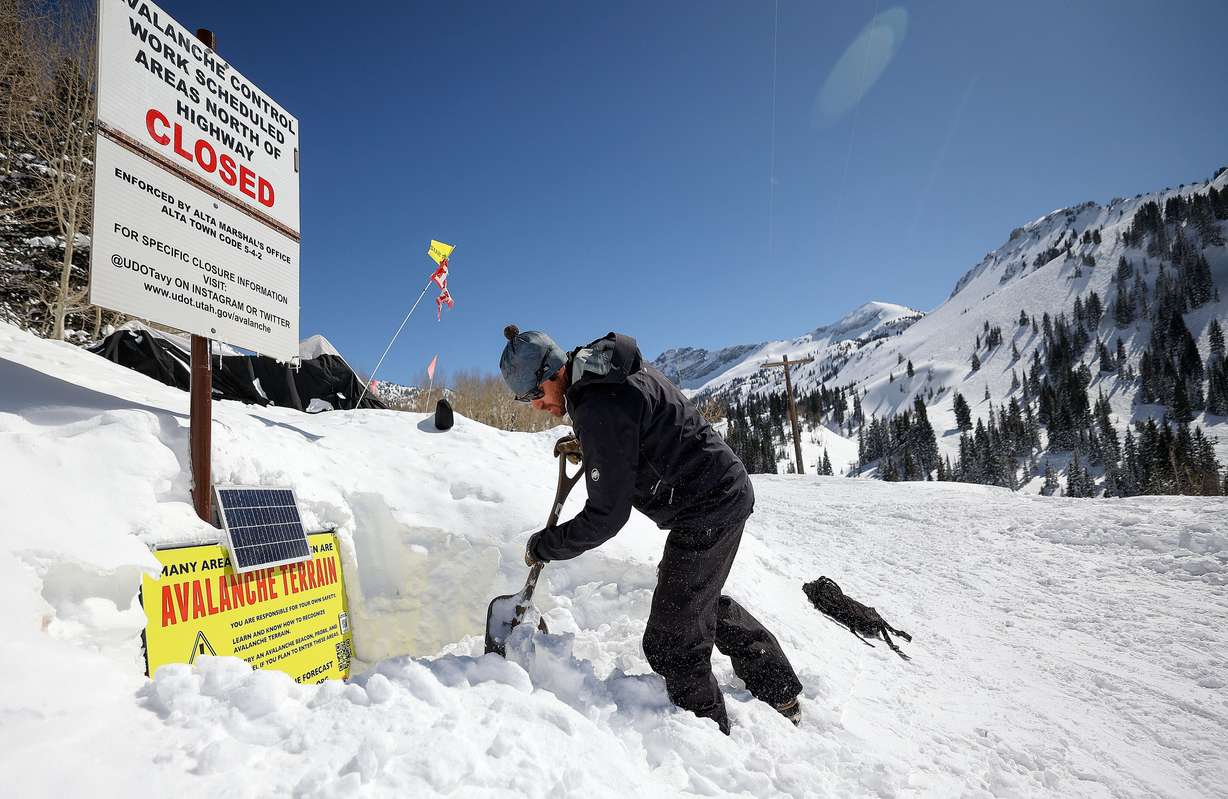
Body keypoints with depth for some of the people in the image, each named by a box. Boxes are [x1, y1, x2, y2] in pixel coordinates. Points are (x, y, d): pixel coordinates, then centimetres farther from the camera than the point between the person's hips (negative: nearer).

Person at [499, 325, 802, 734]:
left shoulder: (599, 409, -27)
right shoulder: (600, 365, 4)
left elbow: (606, 516, -24)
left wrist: (542, 546, -10)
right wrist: (584, 443, 17)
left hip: (707, 511, -11)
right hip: (725, 491, 11)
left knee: (671, 642, -4)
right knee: (705, 603, 27)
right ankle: (783, 694, 40)